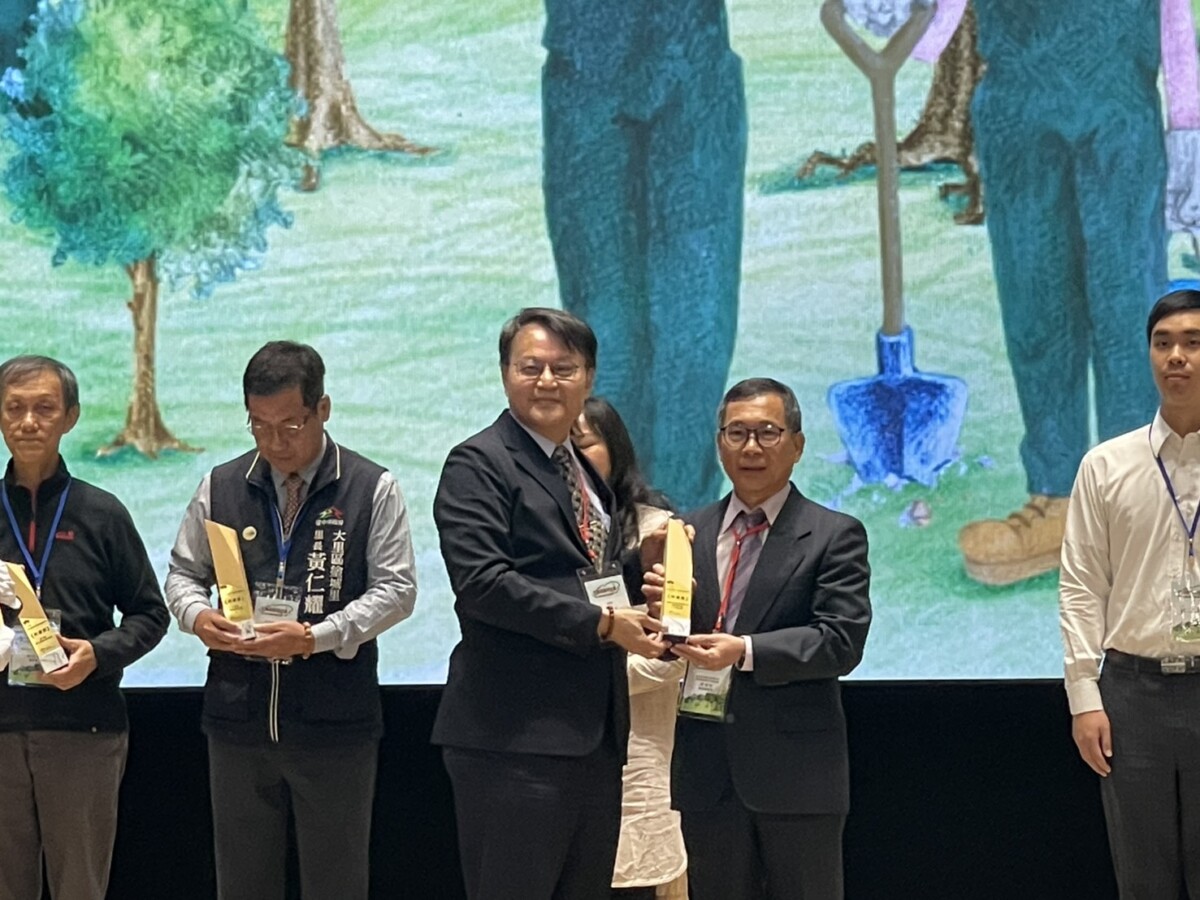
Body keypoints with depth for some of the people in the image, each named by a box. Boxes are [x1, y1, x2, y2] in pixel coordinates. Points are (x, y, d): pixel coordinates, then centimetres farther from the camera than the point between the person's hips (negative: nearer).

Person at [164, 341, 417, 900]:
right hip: (239, 721, 3)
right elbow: (183, 573, 16)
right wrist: (197, 616, -8)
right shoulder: (221, 487, 8)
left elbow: (397, 589, -4)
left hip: (334, 723, -3)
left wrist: (317, 636, -17)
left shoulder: (372, 489, -2)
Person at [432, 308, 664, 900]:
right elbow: (482, 582, -19)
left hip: (595, 734, 8)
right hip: (516, 738, -8)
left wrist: (642, 566, 5)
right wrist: (601, 623, -19)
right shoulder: (479, 465, -6)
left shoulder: (585, 473, 20)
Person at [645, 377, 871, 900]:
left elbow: (842, 641, -13)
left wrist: (745, 652, -24)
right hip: (707, 768, 4)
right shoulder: (691, 532, 11)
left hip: (796, 768, -4)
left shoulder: (834, 536, -2)